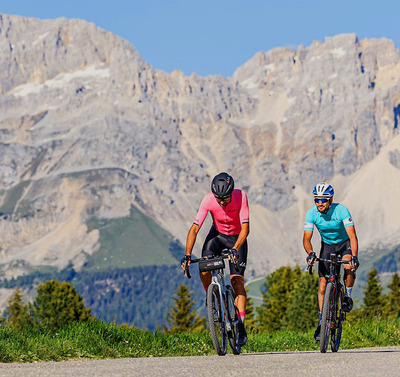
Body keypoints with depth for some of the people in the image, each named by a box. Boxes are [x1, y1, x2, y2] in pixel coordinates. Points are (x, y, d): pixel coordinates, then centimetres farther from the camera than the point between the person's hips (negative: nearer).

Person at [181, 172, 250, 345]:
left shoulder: (241, 196, -29)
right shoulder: (208, 200, -26)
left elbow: (245, 228, -31)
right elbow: (194, 228, -27)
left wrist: (235, 249, -46)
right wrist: (187, 255, -37)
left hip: (237, 238, -1)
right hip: (217, 235, 1)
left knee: (237, 280, -13)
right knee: (203, 269, -25)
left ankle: (241, 327, -11)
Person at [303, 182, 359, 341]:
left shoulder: (341, 210, -28)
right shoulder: (311, 213, -20)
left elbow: (352, 236, -34)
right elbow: (306, 238, -22)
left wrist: (354, 257, -48)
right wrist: (310, 253, -43)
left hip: (344, 244, -2)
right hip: (327, 246, 2)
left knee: (349, 268, -34)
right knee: (322, 285, -8)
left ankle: (347, 296, -6)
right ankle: (322, 322, 0)